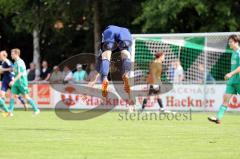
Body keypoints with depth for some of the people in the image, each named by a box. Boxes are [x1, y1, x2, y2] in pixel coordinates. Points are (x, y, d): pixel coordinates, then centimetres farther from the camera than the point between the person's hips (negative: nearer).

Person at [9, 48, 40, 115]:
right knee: (12, 95, 0)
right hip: (16, 83, 9)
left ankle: (36, 109, 5)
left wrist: (13, 81, -26)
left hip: (22, 82, -9)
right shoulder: (15, 62, 13)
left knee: (26, 97, -4)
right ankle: (10, 111, -1)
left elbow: (20, 74, -22)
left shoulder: (20, 62, -15)